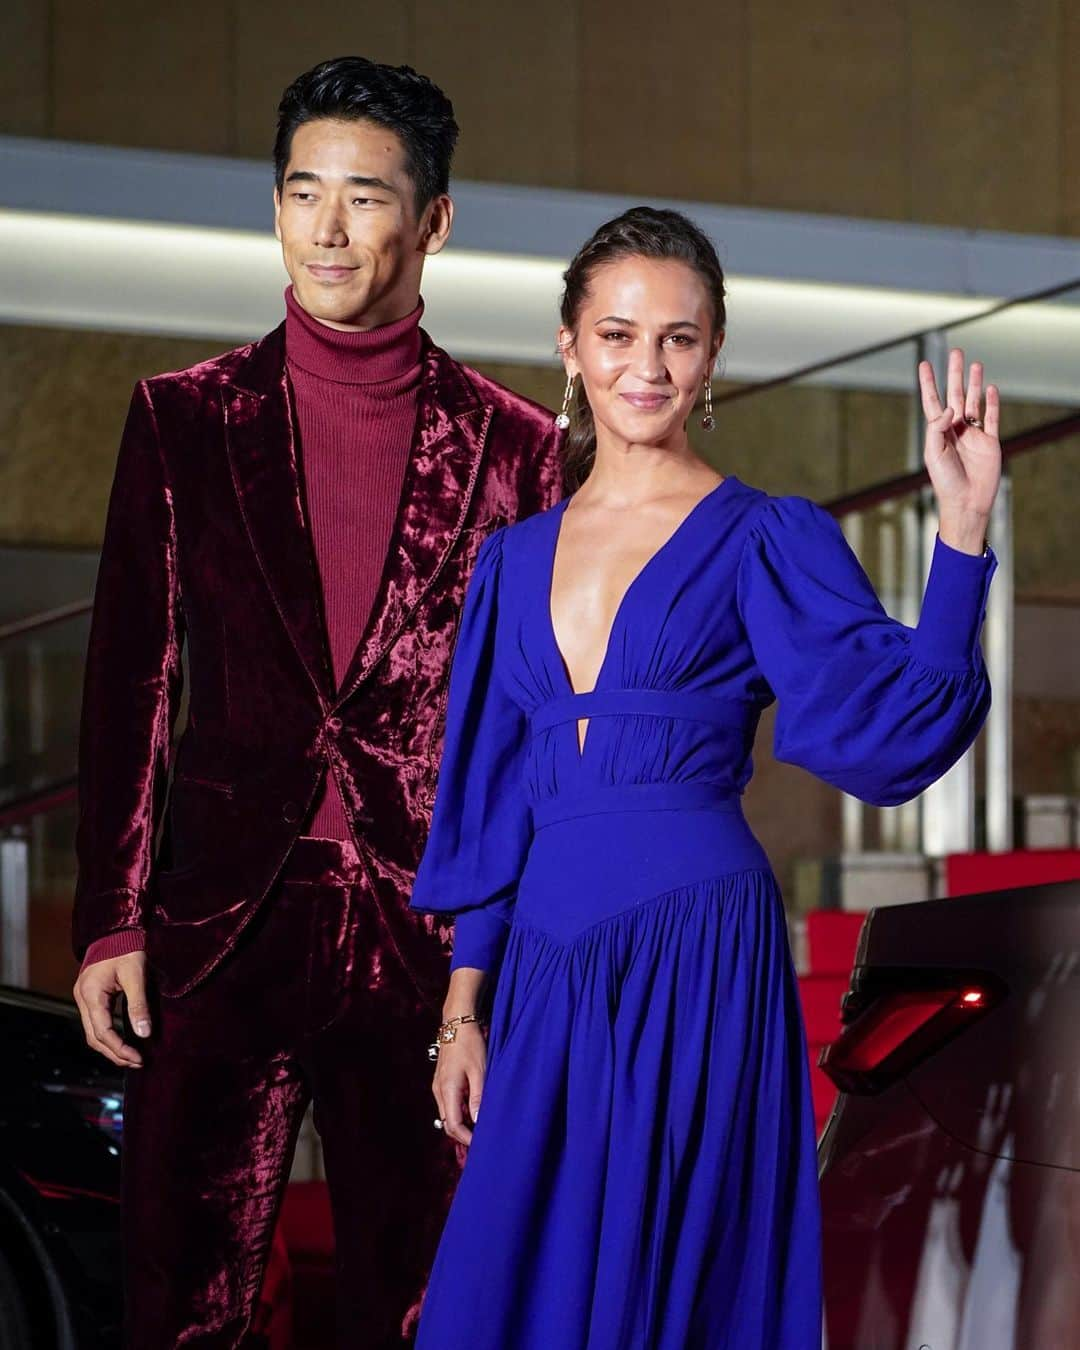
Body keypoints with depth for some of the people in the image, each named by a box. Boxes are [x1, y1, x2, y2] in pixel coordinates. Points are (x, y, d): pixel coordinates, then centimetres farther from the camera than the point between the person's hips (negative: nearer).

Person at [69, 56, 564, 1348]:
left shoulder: (514, 448, 3)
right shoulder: (184, 420, 6)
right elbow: (128, 683, 6)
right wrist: (111, 923, 0)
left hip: (433, 940, 0)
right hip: (219, 924, 0)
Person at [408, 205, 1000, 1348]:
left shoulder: (764, 542, 1)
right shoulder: (517, 558, 14)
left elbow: (895, 729, -13)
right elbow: (492, 805, 16)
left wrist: (962, 531, -21)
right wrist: (464, 1007, 12)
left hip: (697, 961, -4)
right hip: (547, 972, 4)